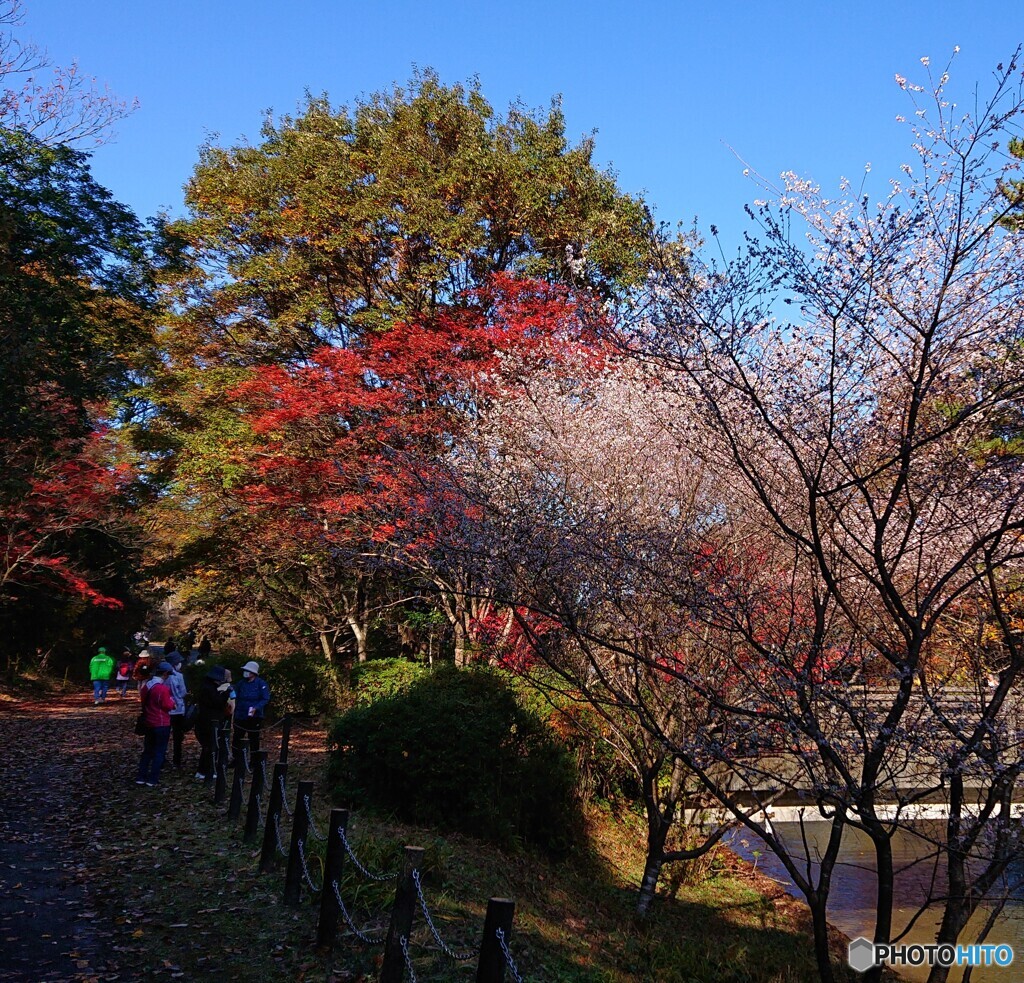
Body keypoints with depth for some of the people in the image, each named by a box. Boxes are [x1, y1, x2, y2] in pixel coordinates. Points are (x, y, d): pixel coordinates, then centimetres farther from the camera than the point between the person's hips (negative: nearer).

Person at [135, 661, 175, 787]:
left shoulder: (146, 685, 5)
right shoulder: (163, 688, -20)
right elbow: (168, 706, -15)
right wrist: (172, 700, 4)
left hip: (148, 723, 8)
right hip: (162, 724, -7)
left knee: (148, 750, 17)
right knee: (159, 752, 2)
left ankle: (141, 777, 16)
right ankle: (153, 779, 2)